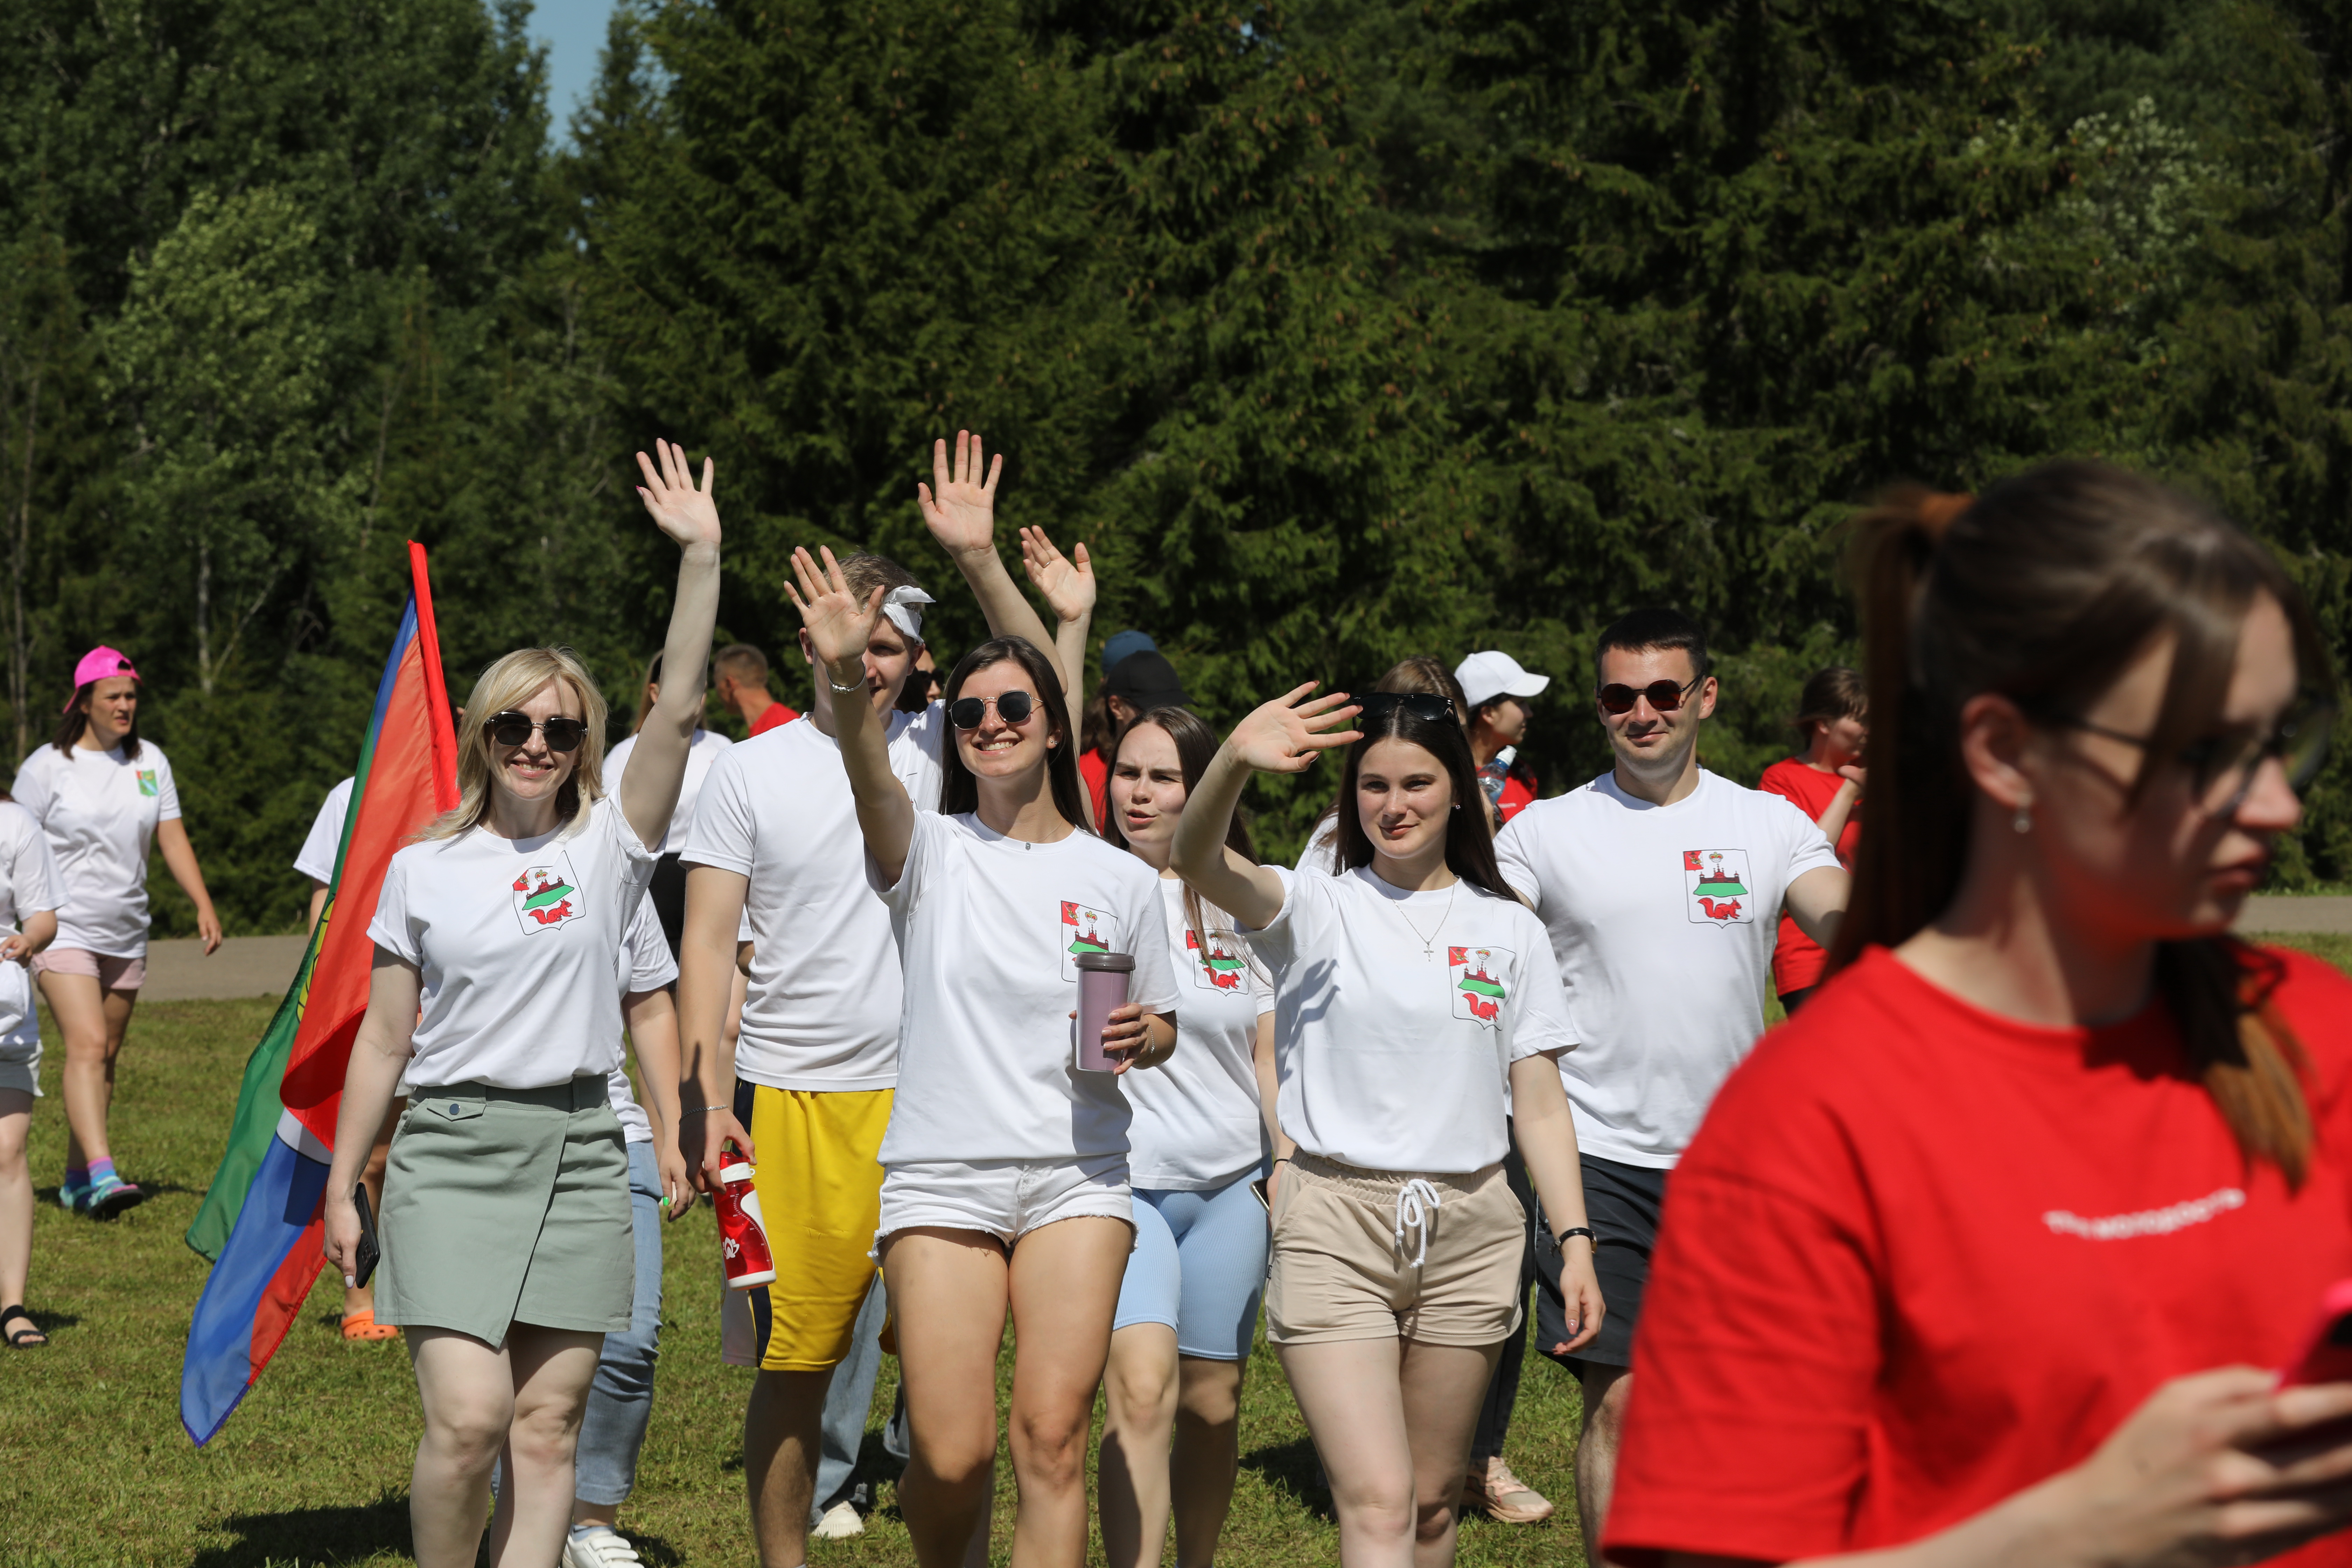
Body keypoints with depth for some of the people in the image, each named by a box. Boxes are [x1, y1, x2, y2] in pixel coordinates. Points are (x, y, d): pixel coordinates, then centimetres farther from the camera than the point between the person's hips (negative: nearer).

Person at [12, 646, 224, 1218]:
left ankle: (77, 1181, 18)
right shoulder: (46, 767, -5)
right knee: (87, 1045, -20)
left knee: (107, 1054, 8)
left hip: (126, 933, 5)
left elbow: (173, 838, 9)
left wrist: (204, 905, -2)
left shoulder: (150, 762, 8)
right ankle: (101, 1175, -30)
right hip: (65, 930, -5)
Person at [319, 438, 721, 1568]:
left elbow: (678, 711, -9)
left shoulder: (608, 850, 4)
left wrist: (701, 558, -17)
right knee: (468, 1418, -13)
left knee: (547, 1433, 3)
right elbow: (384, 1039, 10)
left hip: (576, 1151, 1)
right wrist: (341, 1186, 9)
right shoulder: (422, 871, 6)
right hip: (453, 1148, -1)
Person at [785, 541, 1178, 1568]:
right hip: (940, 1175, -1)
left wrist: (1139, 1039, -6)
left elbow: (1162, 1027, 19)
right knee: (951, 1454, -6)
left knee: (1053, 1435, -9)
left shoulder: (1120, 879, 8)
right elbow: (874, 786, -21)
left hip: (1076, 1177, 1)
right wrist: (848, 682, -41)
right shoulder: (931, 854, 2)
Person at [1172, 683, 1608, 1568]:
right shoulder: (1315, 912, 2)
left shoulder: (1508, 930, 9)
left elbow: (1539, 1105, 10)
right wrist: (1234, 762, -39)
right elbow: (1200, 863, -18)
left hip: (1468, 1230, 3)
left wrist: (1576, 1242, 0)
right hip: (1334, 1224, -3)